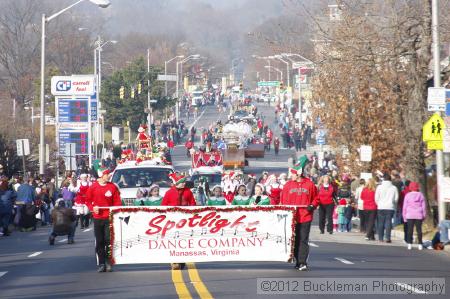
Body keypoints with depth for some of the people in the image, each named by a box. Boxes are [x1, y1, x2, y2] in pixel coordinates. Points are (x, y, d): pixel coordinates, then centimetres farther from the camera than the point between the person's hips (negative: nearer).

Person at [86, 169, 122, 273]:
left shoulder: (112, 187, 2)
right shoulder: (93, 187, 3)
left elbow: (117, 202, 3)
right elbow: (88, 200, 9)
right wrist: (92, 208, -8)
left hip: (109, 217, -1)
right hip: (97, 218, 1)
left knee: (109, 240, -9)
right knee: (99, 242, 3)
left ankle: (108, 262, 2)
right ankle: (101, 264, 10)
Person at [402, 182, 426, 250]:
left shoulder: (408, 195, -1)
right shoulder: (421, 195, 2)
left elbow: (405, 206, 1)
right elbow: (424, 206, 5)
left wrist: (404, 216, 8)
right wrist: (424, 215, 14)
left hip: (410, 216, -1)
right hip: (419, 215, 1)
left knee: (410, 229, 2)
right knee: (419, 229, 4)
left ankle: (409, 244, -2)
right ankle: (420, 244, 2)